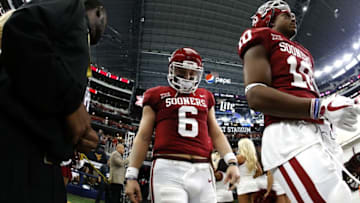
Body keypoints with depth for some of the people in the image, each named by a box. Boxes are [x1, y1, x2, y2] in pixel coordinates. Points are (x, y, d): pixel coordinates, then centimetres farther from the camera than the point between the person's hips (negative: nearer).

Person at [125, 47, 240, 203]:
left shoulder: (205, 97, 21)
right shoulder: (157, 95, 11)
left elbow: (216, 134, 21)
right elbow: (143, 137, 8)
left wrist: (232, 162, 7)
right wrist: (131, 176, 2)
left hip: (203, 171, 4)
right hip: (169, 168, -3)